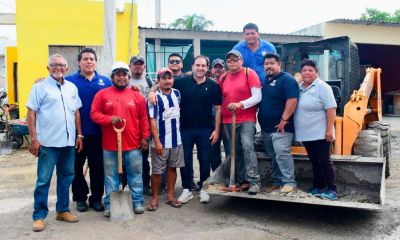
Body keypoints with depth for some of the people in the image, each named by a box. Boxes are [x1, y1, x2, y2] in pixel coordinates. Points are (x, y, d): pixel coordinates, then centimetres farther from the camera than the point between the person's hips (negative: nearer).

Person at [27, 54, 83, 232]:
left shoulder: (72, 88, 12)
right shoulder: (40, 87, -2)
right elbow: (31, 114, -5)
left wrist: (79, 135, 10)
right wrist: (33, 139, -11)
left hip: (68, 142, 5)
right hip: (48, 143, -5)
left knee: (66, 177, 13)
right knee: (43, 180, 1)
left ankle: (62, 210, 26)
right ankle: (39, 216, 12)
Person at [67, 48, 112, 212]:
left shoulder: (105, 81, 6)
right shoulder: (69, 80, 1)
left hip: (98, 132, 1)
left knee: (97, 166, 9)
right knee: (77, 166, 10)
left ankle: (96, 198, 23)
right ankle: (80, 197, 25)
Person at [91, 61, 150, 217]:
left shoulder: (137, 95, 5)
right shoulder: (102, 94, 3)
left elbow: (143, 118, 6)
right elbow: (94, 114, 1)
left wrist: (145, 137, 3)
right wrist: (109, 119, -16)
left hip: (133, 145, 1)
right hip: (110, 145, 0)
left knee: (135, 175, 9)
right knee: (111, 176, 8)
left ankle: (137, 202, 21)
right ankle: (109, 205, 19)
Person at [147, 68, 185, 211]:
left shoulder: (177, 93, 4)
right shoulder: (155, 97, -11)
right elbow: (152, 120, -14)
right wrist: (157, 141, -18)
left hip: (176, 140, 5)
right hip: (161, 141, -5)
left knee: (172, 167, 12)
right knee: (157, 171, 3)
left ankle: (170, 196, 23)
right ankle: (155, 198, 16)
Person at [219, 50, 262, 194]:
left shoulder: (249, 73, -3)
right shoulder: (223, 78, 11)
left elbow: (257, 97, -10)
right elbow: (220, 99, 21)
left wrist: (240, 104, -22)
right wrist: (220, 118, 12)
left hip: (246, 119, -5)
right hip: (228, 121, 5)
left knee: (247, 146, -19)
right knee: (236, 151, 9)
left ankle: (254, 181, -13)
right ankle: (242, 180, 20)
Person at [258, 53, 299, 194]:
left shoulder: (287, 79, -9)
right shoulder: (265, 81, 18)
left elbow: (292, 100, -20)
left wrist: (284, 120, -23)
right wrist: (261, 121, 17)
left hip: (280, 127, -9)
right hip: (266, 127, 9)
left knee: (282, 154, -12)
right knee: (274, 157, 14)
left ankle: (289, 182, -4)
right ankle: (277, 181, 22)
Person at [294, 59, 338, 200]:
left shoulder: (322, 87, -9)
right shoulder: (299, 88, 11)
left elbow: (331, 109, -15)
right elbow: (294, 107, 19)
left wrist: (329, 129, -20)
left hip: (320, 133, -6)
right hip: (306, 134, 6)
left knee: (324, 161, -3)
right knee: (315, 162, 14)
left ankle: (332, 190, 5)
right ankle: (318, 187, 23)